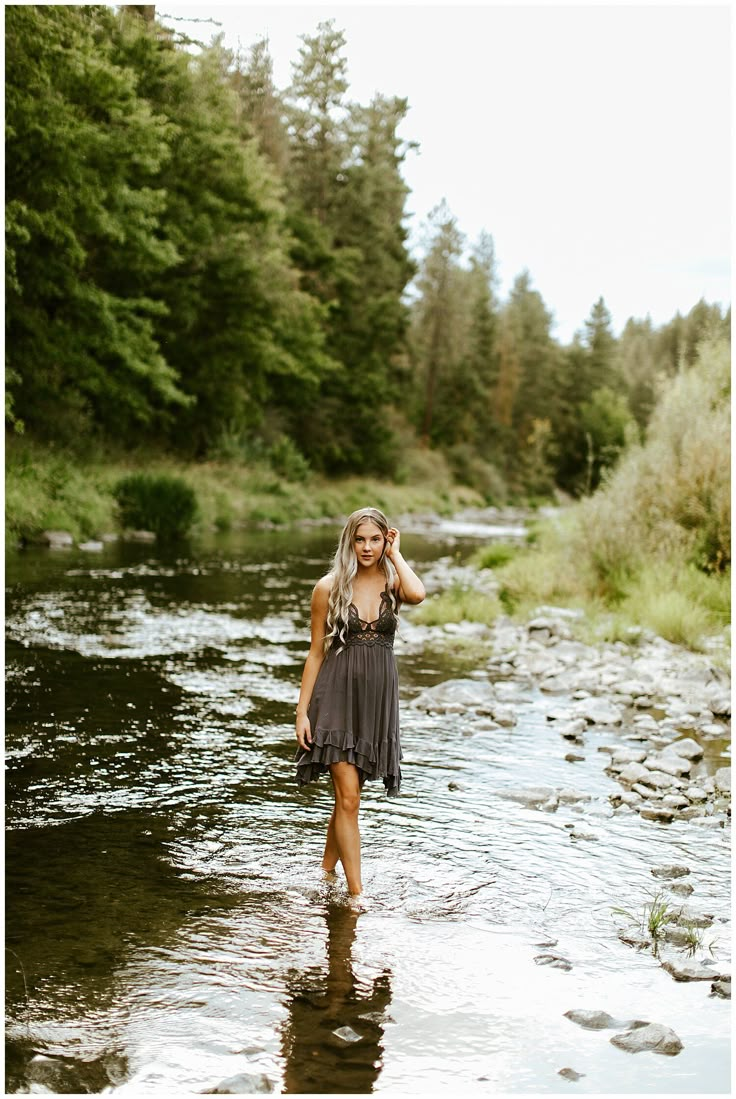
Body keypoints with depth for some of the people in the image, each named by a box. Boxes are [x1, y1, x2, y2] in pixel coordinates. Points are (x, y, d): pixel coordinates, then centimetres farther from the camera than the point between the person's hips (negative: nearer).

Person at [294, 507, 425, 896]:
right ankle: (356, 893, -3)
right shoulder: (329, 587, -2)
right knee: (348, 797, -9)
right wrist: (302, 711, 0)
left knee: (346, 796, 13)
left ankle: (325, 872, 31)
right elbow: (316, 652, 3)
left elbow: (418, 594, -25)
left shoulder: (393, 583, 2)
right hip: (337, 694, -2)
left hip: (377, 699, 2)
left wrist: (395, 555, -9)